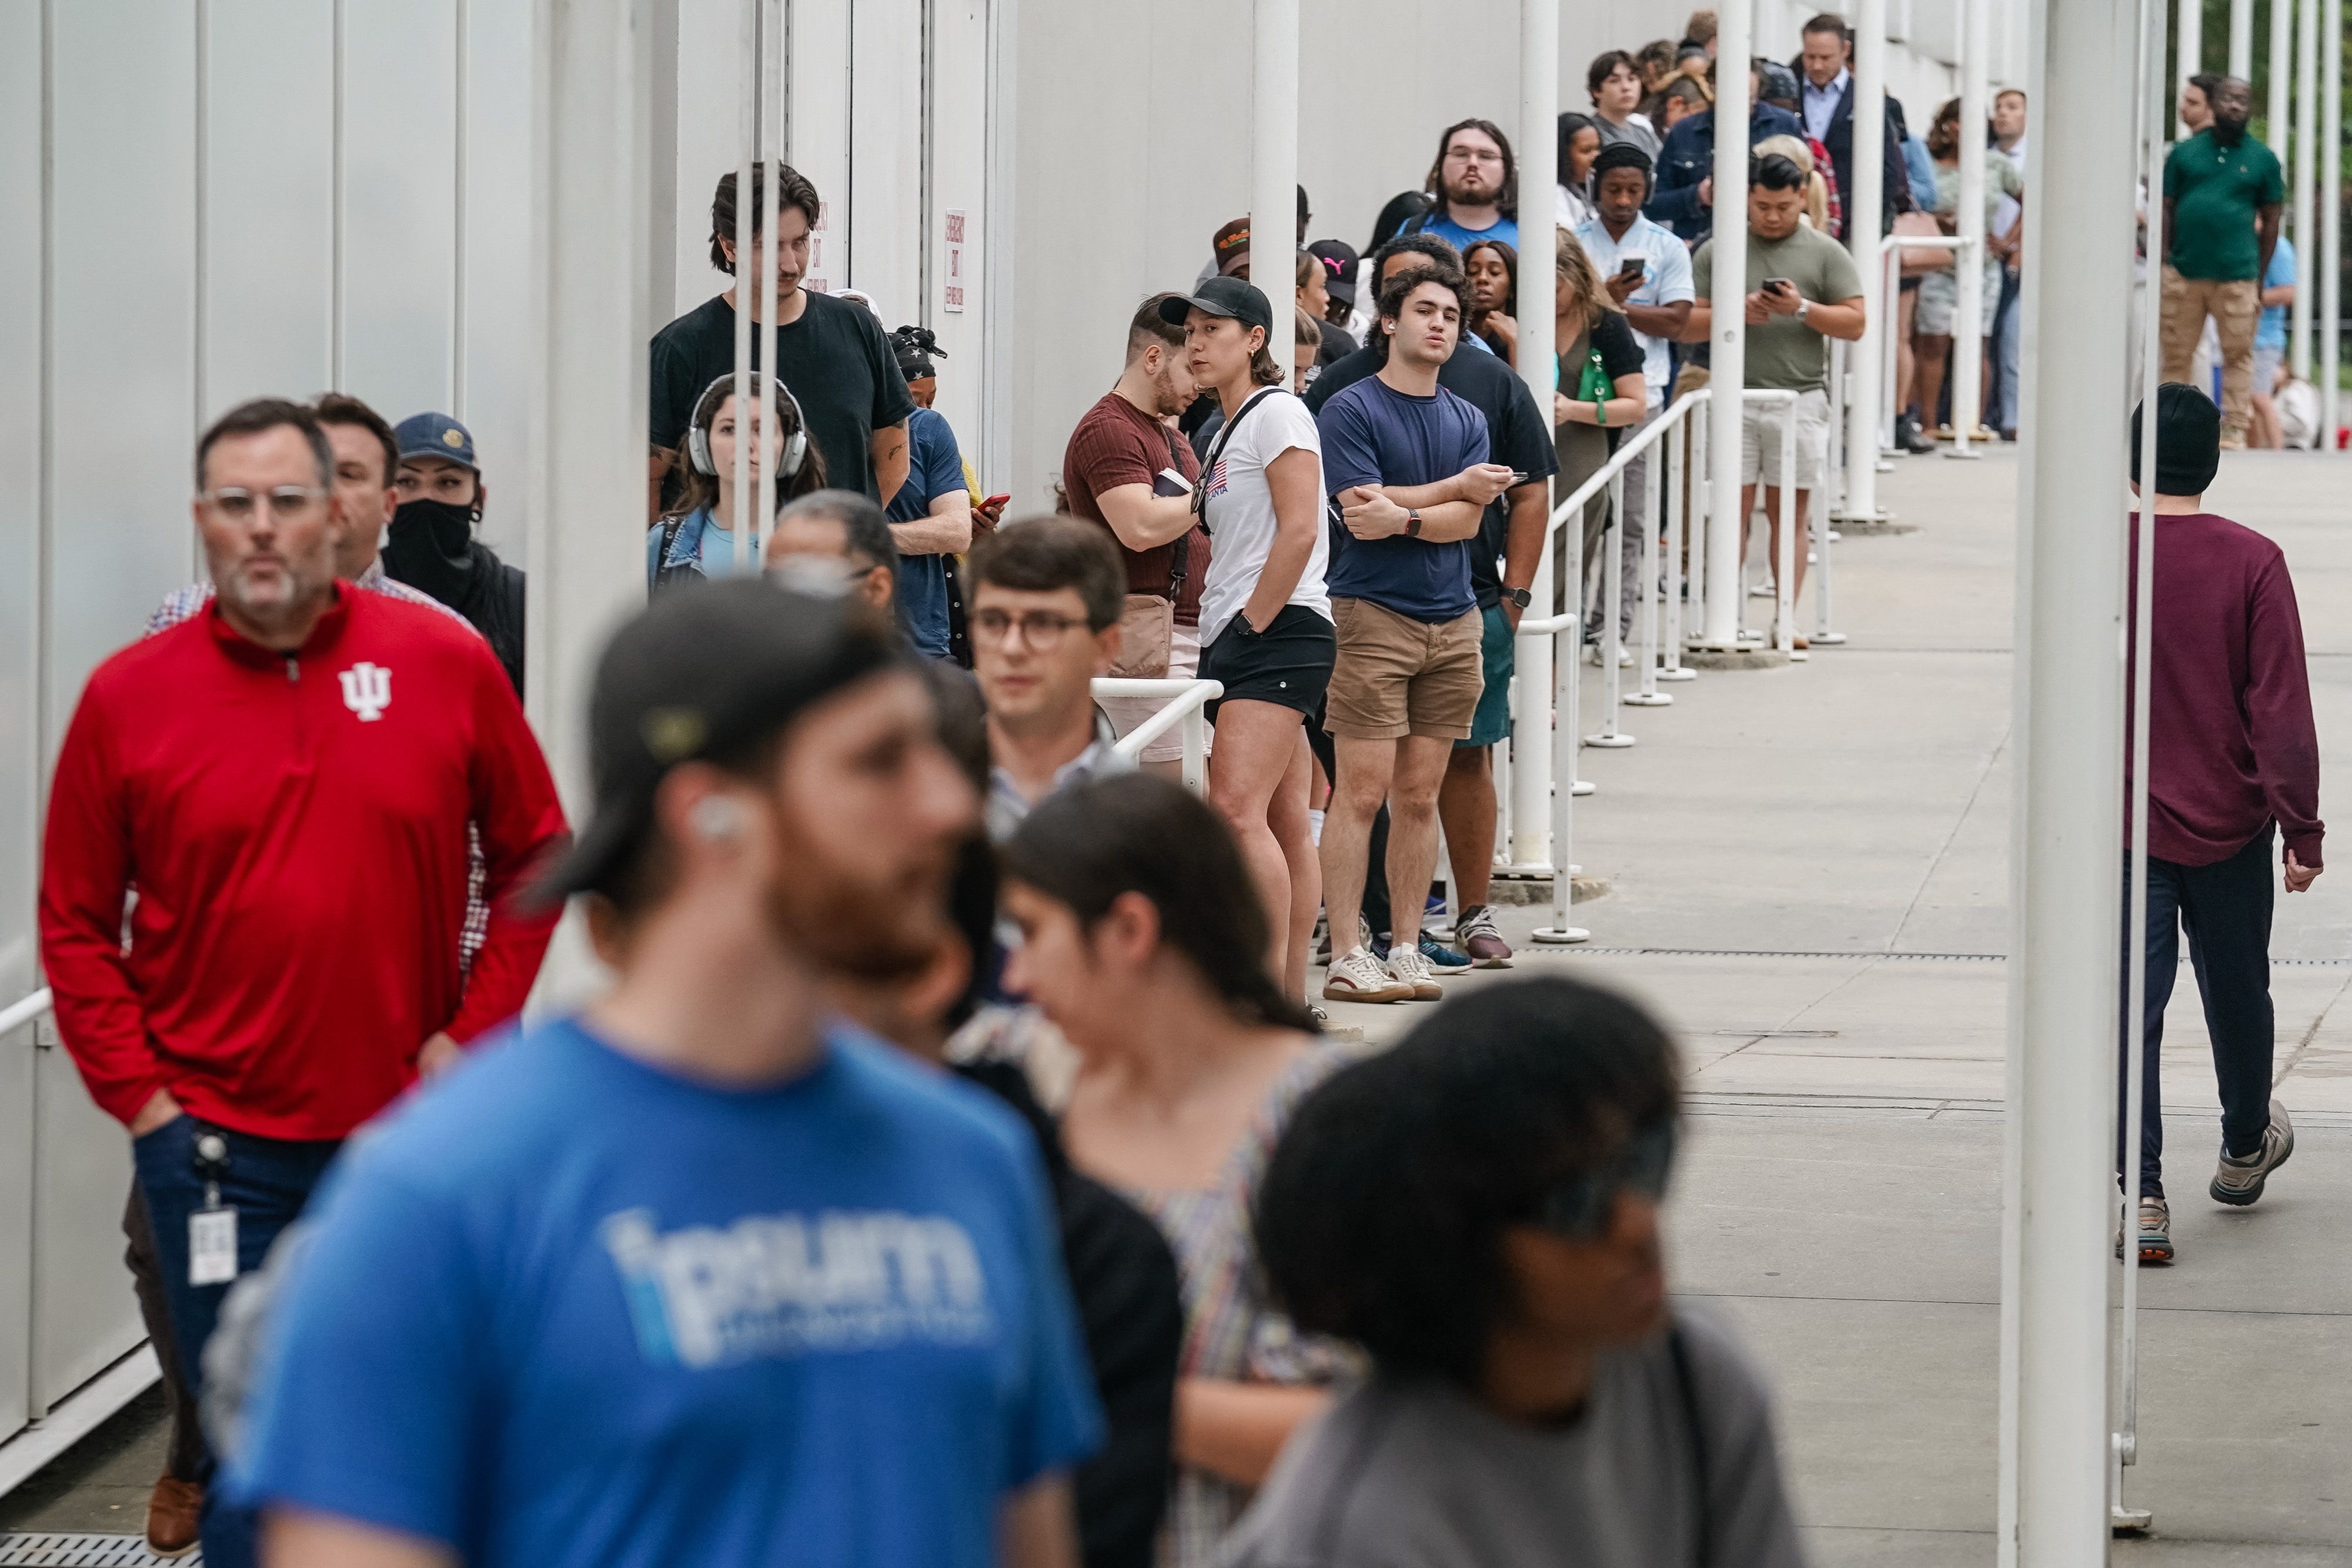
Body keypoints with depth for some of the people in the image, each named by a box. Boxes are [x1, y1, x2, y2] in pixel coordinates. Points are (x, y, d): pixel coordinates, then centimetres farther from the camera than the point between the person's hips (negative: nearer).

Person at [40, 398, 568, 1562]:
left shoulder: (446, 665, -1)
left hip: (411, 1127, 1)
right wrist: (137, 1094, -5)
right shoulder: (128, 698, -3)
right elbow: (75, 926, 2)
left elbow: (532, 854, 7)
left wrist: (474, 1030, 0)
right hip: (215, 1143, -1)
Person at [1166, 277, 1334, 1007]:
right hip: (1236, 640, 10)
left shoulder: (1277, 413, -7)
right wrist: (1216, 634, 13)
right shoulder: (1225, 433, 21)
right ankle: (1292, 1000, 6)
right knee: (1285, 823, 7)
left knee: (1238, 808, -19)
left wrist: (1253, 623, -15)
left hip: (1279, 636, -10)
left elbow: (1298, 531, -16)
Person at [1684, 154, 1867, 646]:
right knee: (1733, 508, -3)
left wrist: (1803, 310, -11)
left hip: (1800, 397, 0)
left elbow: (1855, 324, 4)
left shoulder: (1826, 254, 8)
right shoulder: (1716, 253, 10)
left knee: (1790, 511, 2)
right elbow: (1686, 324, 6)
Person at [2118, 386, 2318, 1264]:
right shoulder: (2252, 564, -9)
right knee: (2236, 993, 19)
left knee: (2131, 1007, -1)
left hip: (2123, 827, 0)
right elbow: (2281, 707, -10)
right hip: (2229, 823, 1)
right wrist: (2302, 828, -3)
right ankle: (2245, 1150, 40)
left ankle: (2142, 1194, -9)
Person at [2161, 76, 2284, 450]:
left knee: (2238, 355, -2)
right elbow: (2167, 209, 10)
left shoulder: (2263, 160, 9)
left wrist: (2260, 278, 6)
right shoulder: (2185, 152, 10)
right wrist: (2165, 261, 1)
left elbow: (2270, 221, 10)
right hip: (2183, 275, 1)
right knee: (2176, 356, 2)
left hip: (2237, 277, -1)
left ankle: (2234, 431, 1)